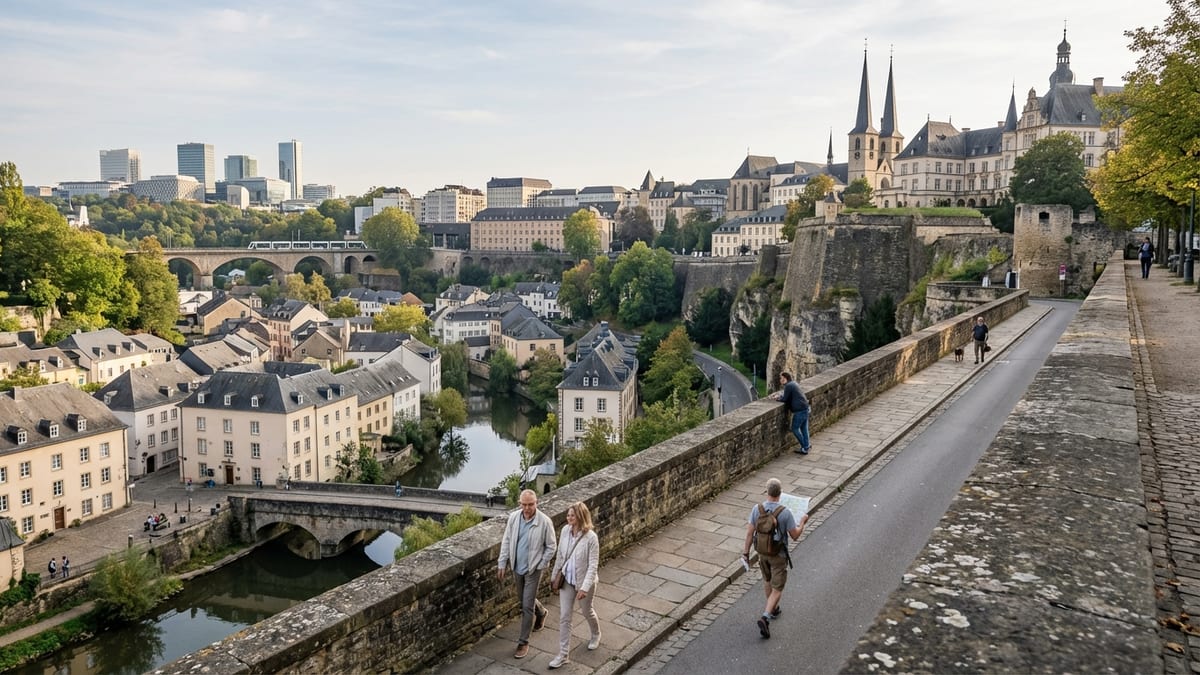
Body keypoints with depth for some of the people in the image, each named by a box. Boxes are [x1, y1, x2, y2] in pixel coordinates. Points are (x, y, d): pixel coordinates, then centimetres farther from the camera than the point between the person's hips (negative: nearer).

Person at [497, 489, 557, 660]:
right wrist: (502, 564, 0)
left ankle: (523, 643, 12)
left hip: (533, 569, -5)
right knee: (523, 600, 23)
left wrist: (540, 566, -11)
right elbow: (506, 541, 2)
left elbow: (550, 547, -9)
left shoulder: (545, 521, -19)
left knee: (527, 606, -2)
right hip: (517, 567, 5)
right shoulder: (513, 517, -8)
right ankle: (540, 612, 53)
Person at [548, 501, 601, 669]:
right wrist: (554, 575, 10)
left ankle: (595, 634, 51)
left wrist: (585, 587, -28)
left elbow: (593, 565, -22)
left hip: (583, 581, -4)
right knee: (564, 616, 6)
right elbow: (560, 555, 4)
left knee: (586, 611, 20)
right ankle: (563, 654, 17)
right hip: (566, 580, 4)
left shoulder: (591, 537, -26)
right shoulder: (565, 530, -10)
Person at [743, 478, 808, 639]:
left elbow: (750, 532, -9)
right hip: (778, 555, -4)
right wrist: (803, 521, 3)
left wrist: (746, 552, 2)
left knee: (767, 580, 29)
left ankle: (773, 609, 46)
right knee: (777, 589, 6)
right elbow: (795, 536, -15)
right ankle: (765, 618, -10)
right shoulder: (785, 512, -25)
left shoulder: (757, 509, -15)